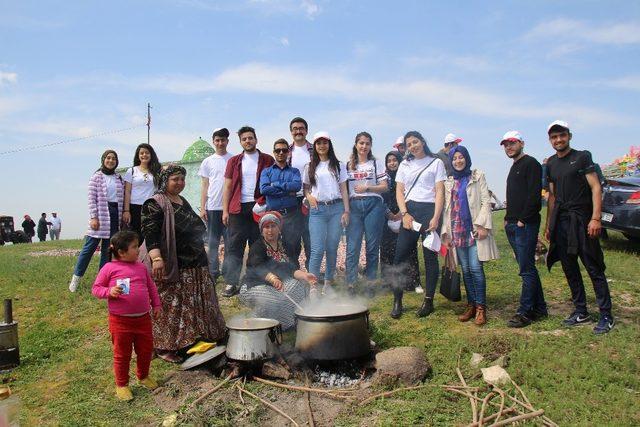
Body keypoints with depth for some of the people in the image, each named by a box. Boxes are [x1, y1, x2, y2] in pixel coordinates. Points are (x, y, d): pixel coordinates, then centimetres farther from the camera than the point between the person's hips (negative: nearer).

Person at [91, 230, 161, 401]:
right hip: (120, 321, -5)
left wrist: (156, 305, 14)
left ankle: (143, 376, 39)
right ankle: (121, 384, 27)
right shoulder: (110, 268, -8)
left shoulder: (141, 267, 7)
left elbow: (151, 286, 16)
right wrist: (109, 292, -22)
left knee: (146, 350, 15)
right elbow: (96, 288, -4)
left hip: (143, 318, 5)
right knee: (122, 354, 9)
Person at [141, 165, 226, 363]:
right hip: (172, 267, -9)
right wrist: (156, 258, -31)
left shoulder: (183, 202, 16)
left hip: (195, 265, 9)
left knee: (195, 305, 15)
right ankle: (164, 347, 6)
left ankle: (193, 339, 28)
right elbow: (150, 233, -20)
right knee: (169, 306, -4)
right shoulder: (155, 204, -10)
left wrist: (200, 254, 28)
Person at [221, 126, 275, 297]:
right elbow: (227, 187, 9)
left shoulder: (267, 160, 6)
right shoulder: (234, 161, 11)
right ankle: (232, 283, 2)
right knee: (234, 246, -1)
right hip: (238, 208, 1)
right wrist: (225, 211, 1)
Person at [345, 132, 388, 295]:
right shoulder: (348, 165, 14)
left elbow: (384, 187, 4)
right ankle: (350, 284, -1)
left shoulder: (377, 164, 10)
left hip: (373, 204, -1)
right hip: (354, 206, 1)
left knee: (372, 245, 1)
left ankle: (370, 283, 11)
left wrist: (367, 188, -10)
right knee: (352, 246, -5)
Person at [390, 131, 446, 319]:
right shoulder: (405, 165, 17)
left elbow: (440, 192, -1)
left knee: (430, 256, 0)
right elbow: (399, 191, 11)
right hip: (409, 211, 3)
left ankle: (428, 301, 10)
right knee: (400, 256, -3)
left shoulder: (436, 163, 6)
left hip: (429, 210, -3)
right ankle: (397, 301, 5)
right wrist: (405, 214, -5)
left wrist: (436, 218, -12)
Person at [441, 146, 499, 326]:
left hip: (475, 228, -4)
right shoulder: (449, 182, 15)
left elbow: (486, 201, -2)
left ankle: (481, 307, -2)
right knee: (466, 269, 5)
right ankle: (471, 305, 12)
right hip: (458, 230, 4)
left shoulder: (477, 176, 5)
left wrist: (482, 225, -13)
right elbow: (447, 208, 14)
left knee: (475, 267, -10)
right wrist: (445, 231, 7)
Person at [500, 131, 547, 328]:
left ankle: (525, 312, -3)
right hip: (512, 226, 9)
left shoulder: (531, 164, -6)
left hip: (526, 225, -9)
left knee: (527, 270, -6)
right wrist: (508, 219, 13)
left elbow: (534, 195, -16)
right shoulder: (514, 168, 23)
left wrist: (523, 220, -17)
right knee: (528, 269, 12)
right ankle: (539, 308, 20)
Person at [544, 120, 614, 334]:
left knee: (594, 269, -4)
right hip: (561, 222, 6)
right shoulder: (551, 164, 15)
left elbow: (596, 188, -8)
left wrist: (595, 218, -17)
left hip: (582, 220, -6)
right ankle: (581, 312, 20)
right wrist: (548, 224, 15)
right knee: (569, 269, 9)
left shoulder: (582, 157, -2)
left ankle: (606, 316, 2)